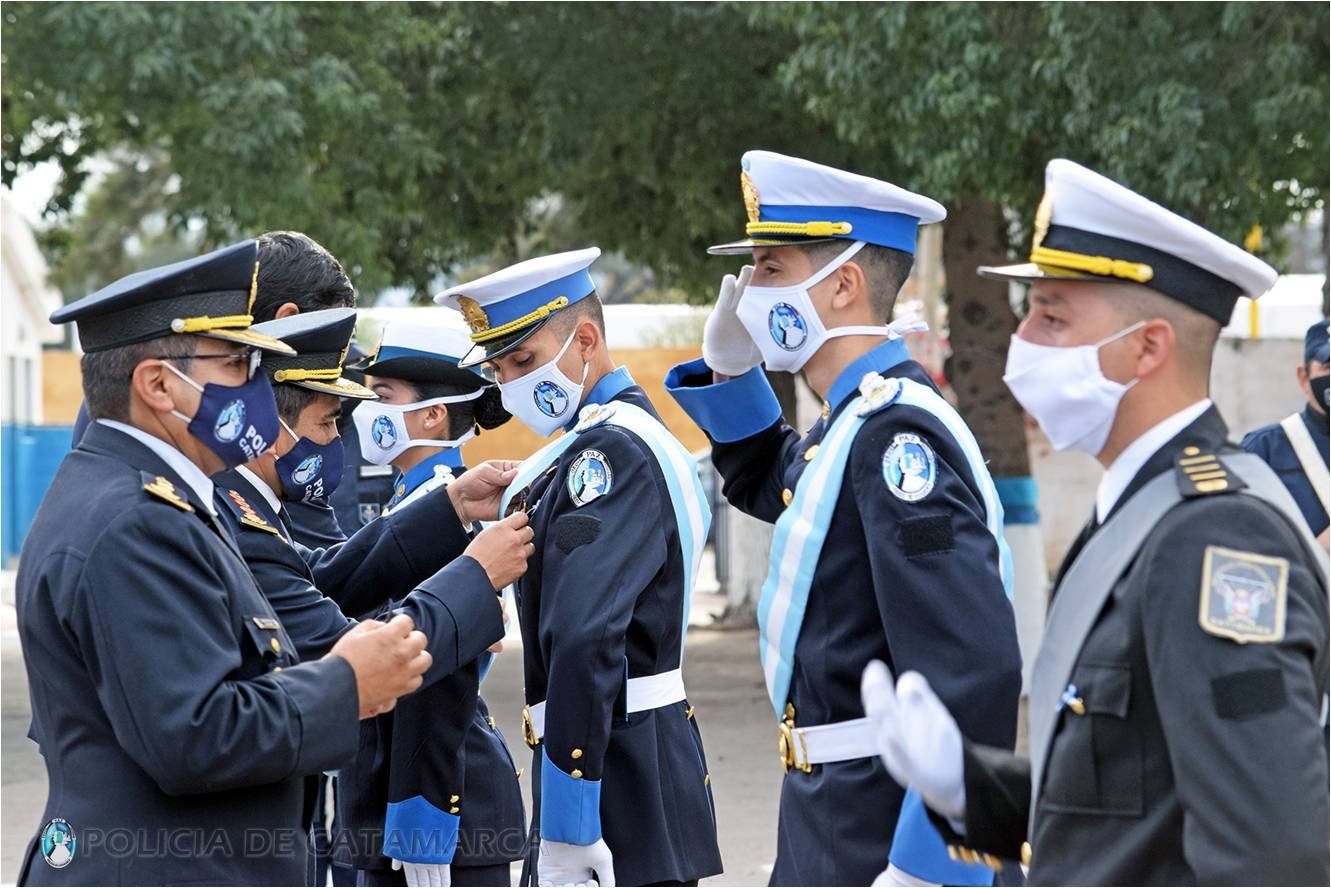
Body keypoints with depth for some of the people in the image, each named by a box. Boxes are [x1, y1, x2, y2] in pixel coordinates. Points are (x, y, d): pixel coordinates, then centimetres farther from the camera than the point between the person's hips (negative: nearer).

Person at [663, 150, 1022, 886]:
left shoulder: (897, 433, -19)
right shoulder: (852, 425, 10)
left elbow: (976, 675, -27)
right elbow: (769, 486, 35)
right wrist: (729, 373, 16)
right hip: (828, 826, 10)